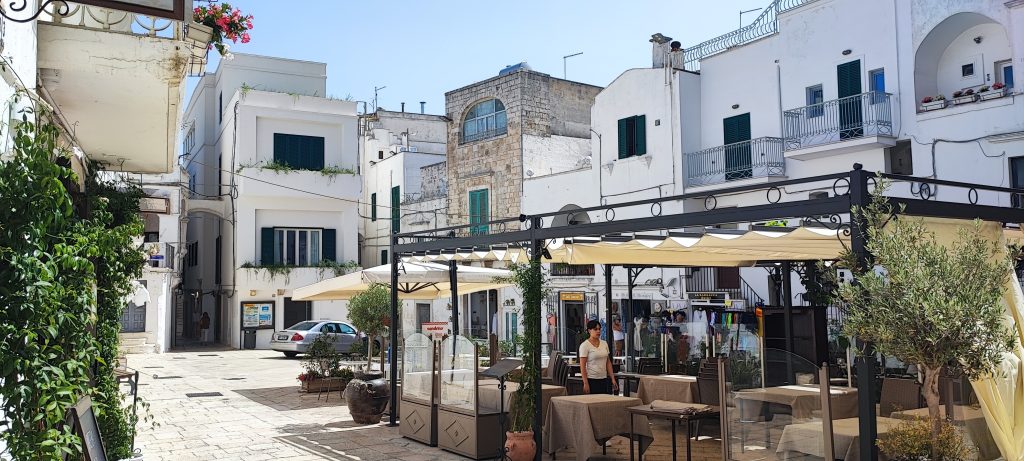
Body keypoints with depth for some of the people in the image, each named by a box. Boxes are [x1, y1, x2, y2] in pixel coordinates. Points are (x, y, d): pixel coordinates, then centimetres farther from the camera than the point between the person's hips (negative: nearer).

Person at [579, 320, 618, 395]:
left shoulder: (604, 344, 10)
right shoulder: (585, 345, -8)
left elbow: (608, 363, 13)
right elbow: (582, 366, -11)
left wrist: (613, 379, 6)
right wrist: (585, 383, -16)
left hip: (604, 380, 6)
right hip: (592, 380, -6)